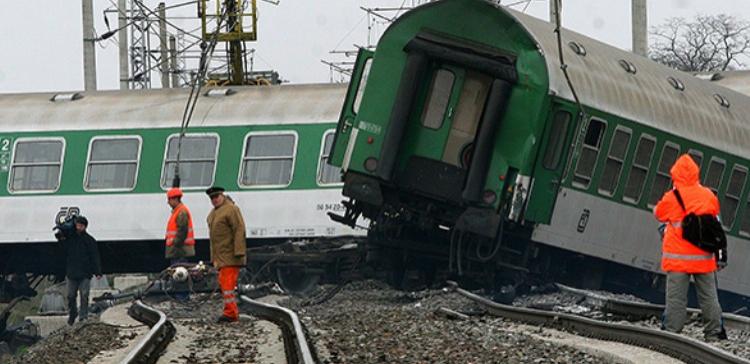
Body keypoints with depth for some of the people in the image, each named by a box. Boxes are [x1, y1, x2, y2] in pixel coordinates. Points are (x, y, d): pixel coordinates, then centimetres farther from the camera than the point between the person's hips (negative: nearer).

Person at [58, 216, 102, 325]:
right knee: (71, 296, 8)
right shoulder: (69, 238, 7)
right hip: (71, 273, 3)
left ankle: (83, 316, 0)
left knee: (84, 296, -5)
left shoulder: (89, 240, 0)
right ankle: (72, 314, 25)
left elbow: (95, 257, -1)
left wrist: (98, 272, -8)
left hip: (85, 274, -3)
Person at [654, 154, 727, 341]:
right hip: (704, 256, 3)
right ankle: (714, 332, 14)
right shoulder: (709, 196, 2)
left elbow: (658, 214, 9)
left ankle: (671, 331, -5)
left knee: (676, 297, -2)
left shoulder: (671, 198, -9)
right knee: (709, 296, 11)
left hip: (678, 257, -3)